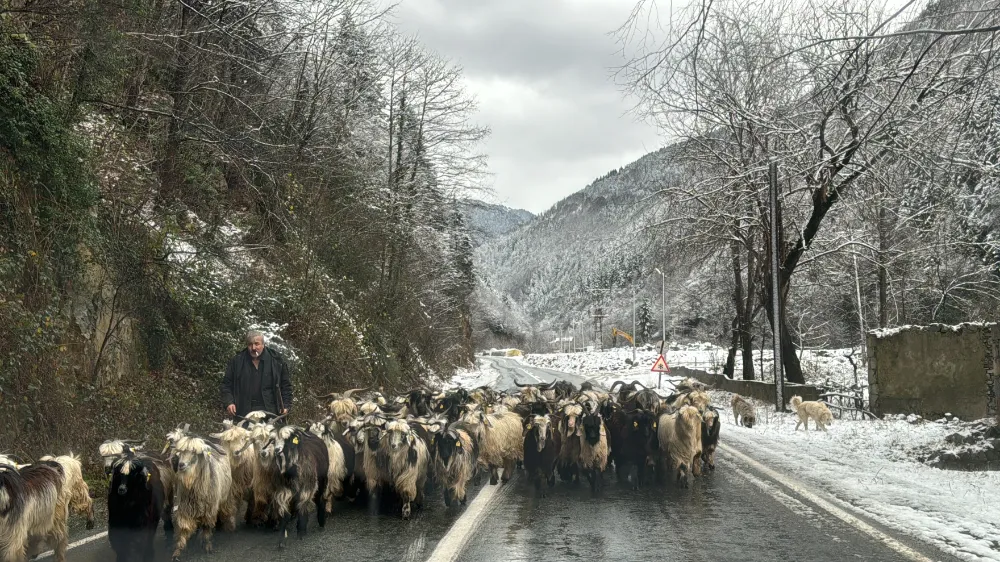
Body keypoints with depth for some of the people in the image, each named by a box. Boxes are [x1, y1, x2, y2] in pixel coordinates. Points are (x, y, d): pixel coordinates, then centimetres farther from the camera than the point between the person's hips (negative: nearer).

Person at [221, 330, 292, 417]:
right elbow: (227, 384, 12)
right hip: (244, 412, 1)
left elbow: (286, 385, 9)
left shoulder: (276, 361, 5)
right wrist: (229, 402, -3)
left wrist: (286, 406, 0)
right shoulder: (236, 361, 8)